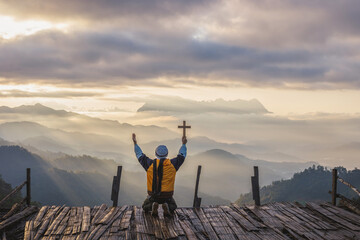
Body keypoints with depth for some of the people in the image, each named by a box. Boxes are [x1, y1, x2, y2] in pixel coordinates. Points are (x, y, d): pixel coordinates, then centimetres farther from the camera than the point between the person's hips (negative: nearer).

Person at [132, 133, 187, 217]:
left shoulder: (150, 164, -7)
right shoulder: (172, 164, -4)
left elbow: (140, 155, 8)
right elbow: (181, 156, 14)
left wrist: (135, 143, 18)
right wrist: (184, 144, 30)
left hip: (152, 195, 0)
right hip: (167, 195, 0)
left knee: (145, 208, 25)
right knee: (172, 207, 29)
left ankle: (153, 206, -11)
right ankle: (166, 207, -9)